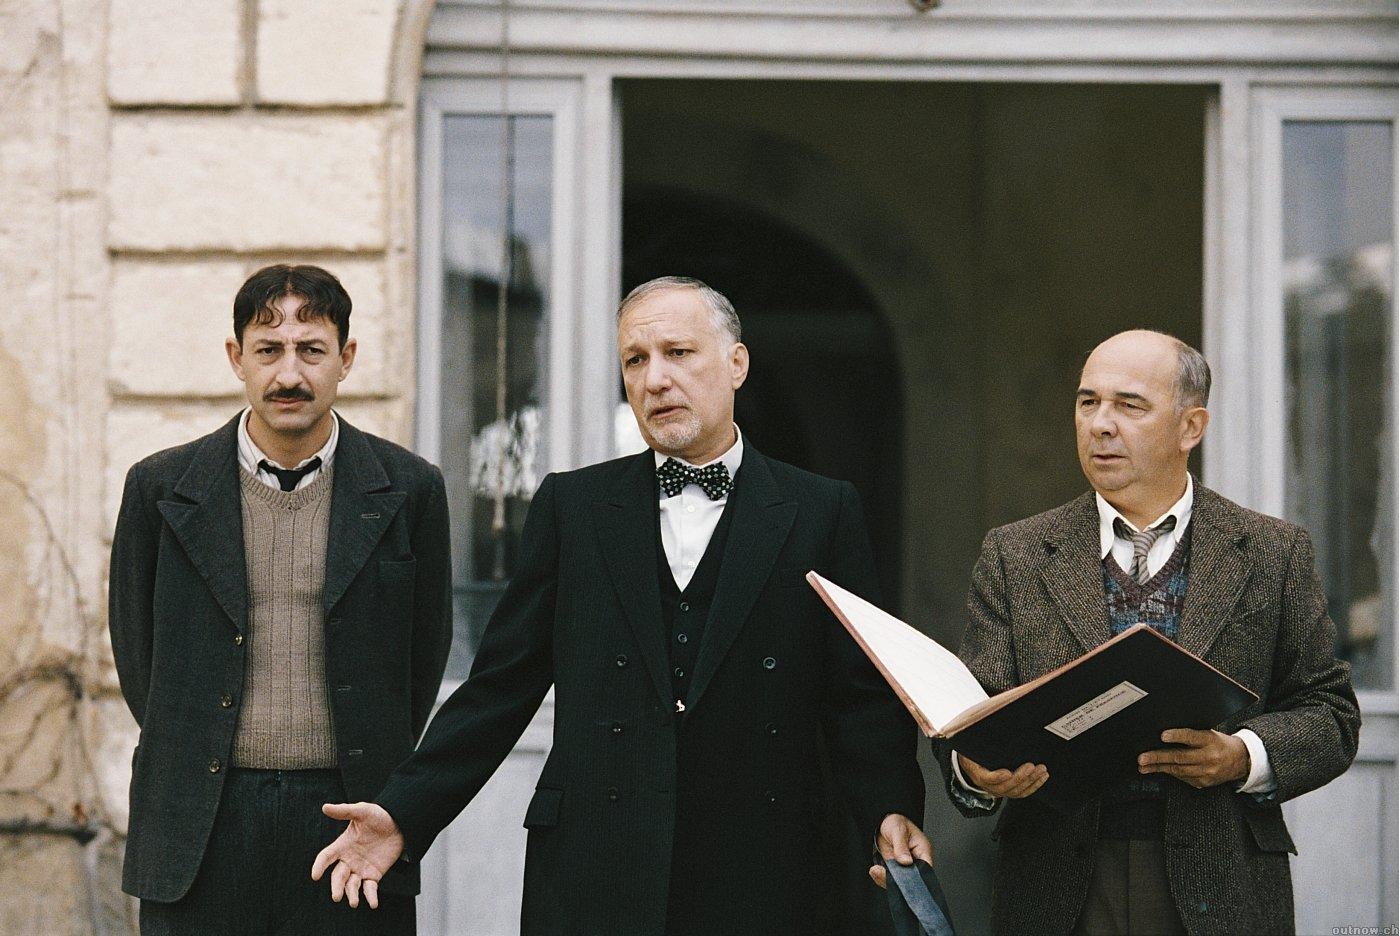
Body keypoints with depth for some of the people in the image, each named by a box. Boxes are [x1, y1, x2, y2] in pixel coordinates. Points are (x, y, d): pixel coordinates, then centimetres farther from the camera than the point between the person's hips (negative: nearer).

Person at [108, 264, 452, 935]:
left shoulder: (408, 489, 2)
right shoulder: (160, 487, 3)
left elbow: (427, 646, 11)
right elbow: (134, 641, 13)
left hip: (347, 811, 0)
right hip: (204, 827, 0)